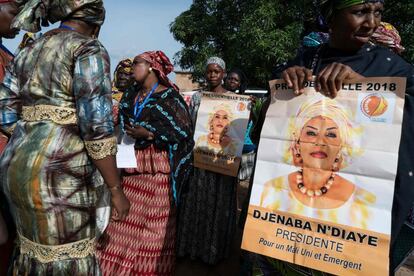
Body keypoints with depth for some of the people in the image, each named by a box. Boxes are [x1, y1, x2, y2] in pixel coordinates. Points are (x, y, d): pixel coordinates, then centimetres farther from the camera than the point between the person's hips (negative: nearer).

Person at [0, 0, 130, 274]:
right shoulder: (89, 50, -9)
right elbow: (96, 125, -18)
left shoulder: (27, 53, 15)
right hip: (62, 172, -8)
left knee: (37, 247, 25)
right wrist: (117, 190, -12)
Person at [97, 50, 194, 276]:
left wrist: (149, 134, -18)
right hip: (131, 166, 6)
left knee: (152, 223, 2)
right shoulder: (131, 95, 15)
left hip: (155, 168, -6)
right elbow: (122, 123, 22)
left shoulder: (169, 96, -6)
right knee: (126, 221, 9)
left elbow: (183, 130, -12)